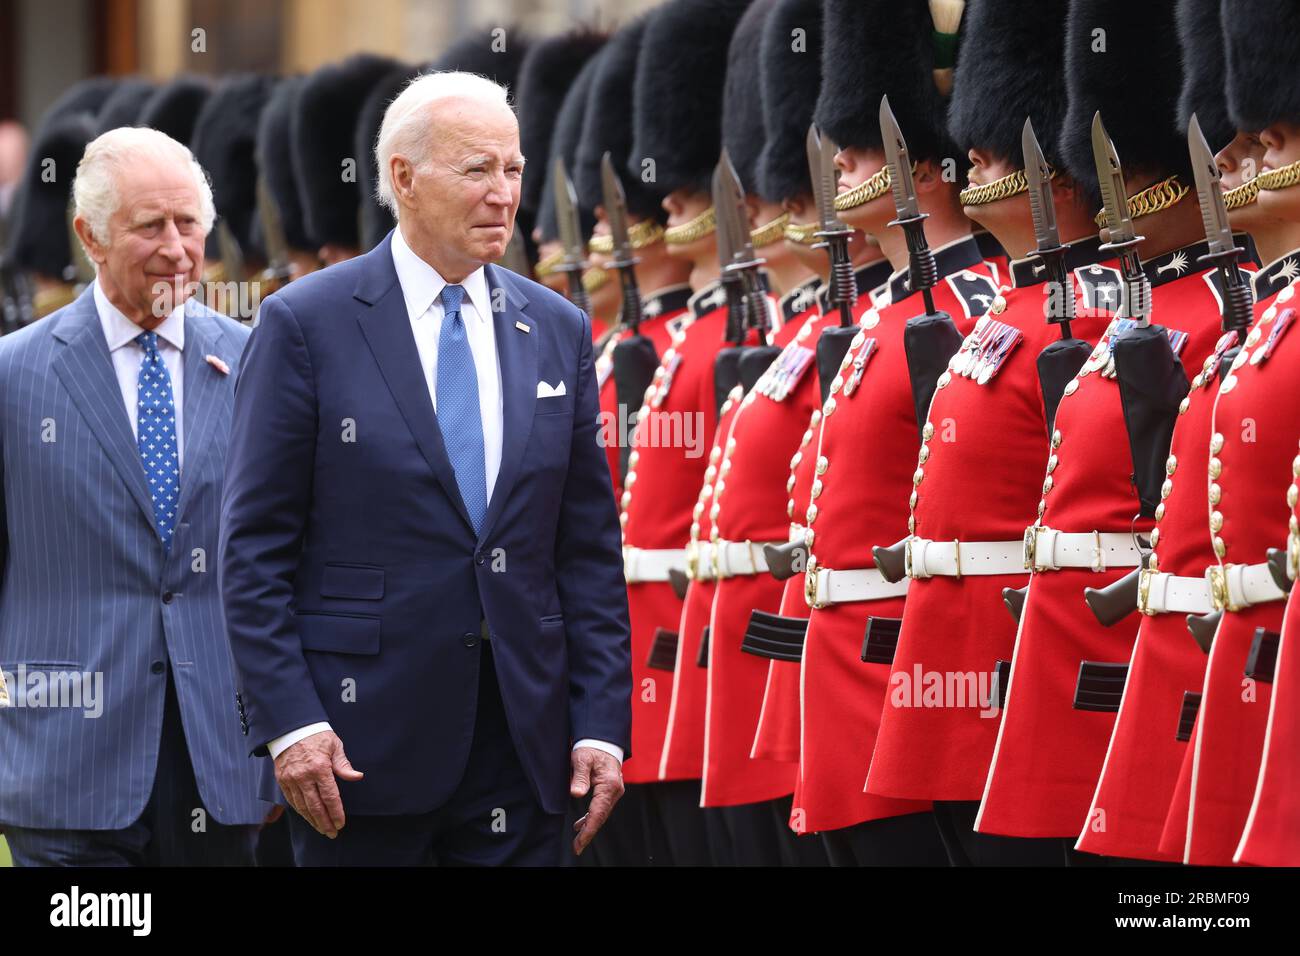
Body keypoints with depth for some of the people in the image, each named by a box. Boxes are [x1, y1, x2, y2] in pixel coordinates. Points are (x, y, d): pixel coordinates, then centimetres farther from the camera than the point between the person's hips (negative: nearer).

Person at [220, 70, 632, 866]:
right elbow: (255, 548, -5)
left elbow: (591, 551, 10)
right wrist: (288, 720, -13)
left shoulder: (559, 332, 10)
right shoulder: (305, 324, -3)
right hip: (362, 736, -4)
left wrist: (602, 722, 3)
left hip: (523, 741, 4)